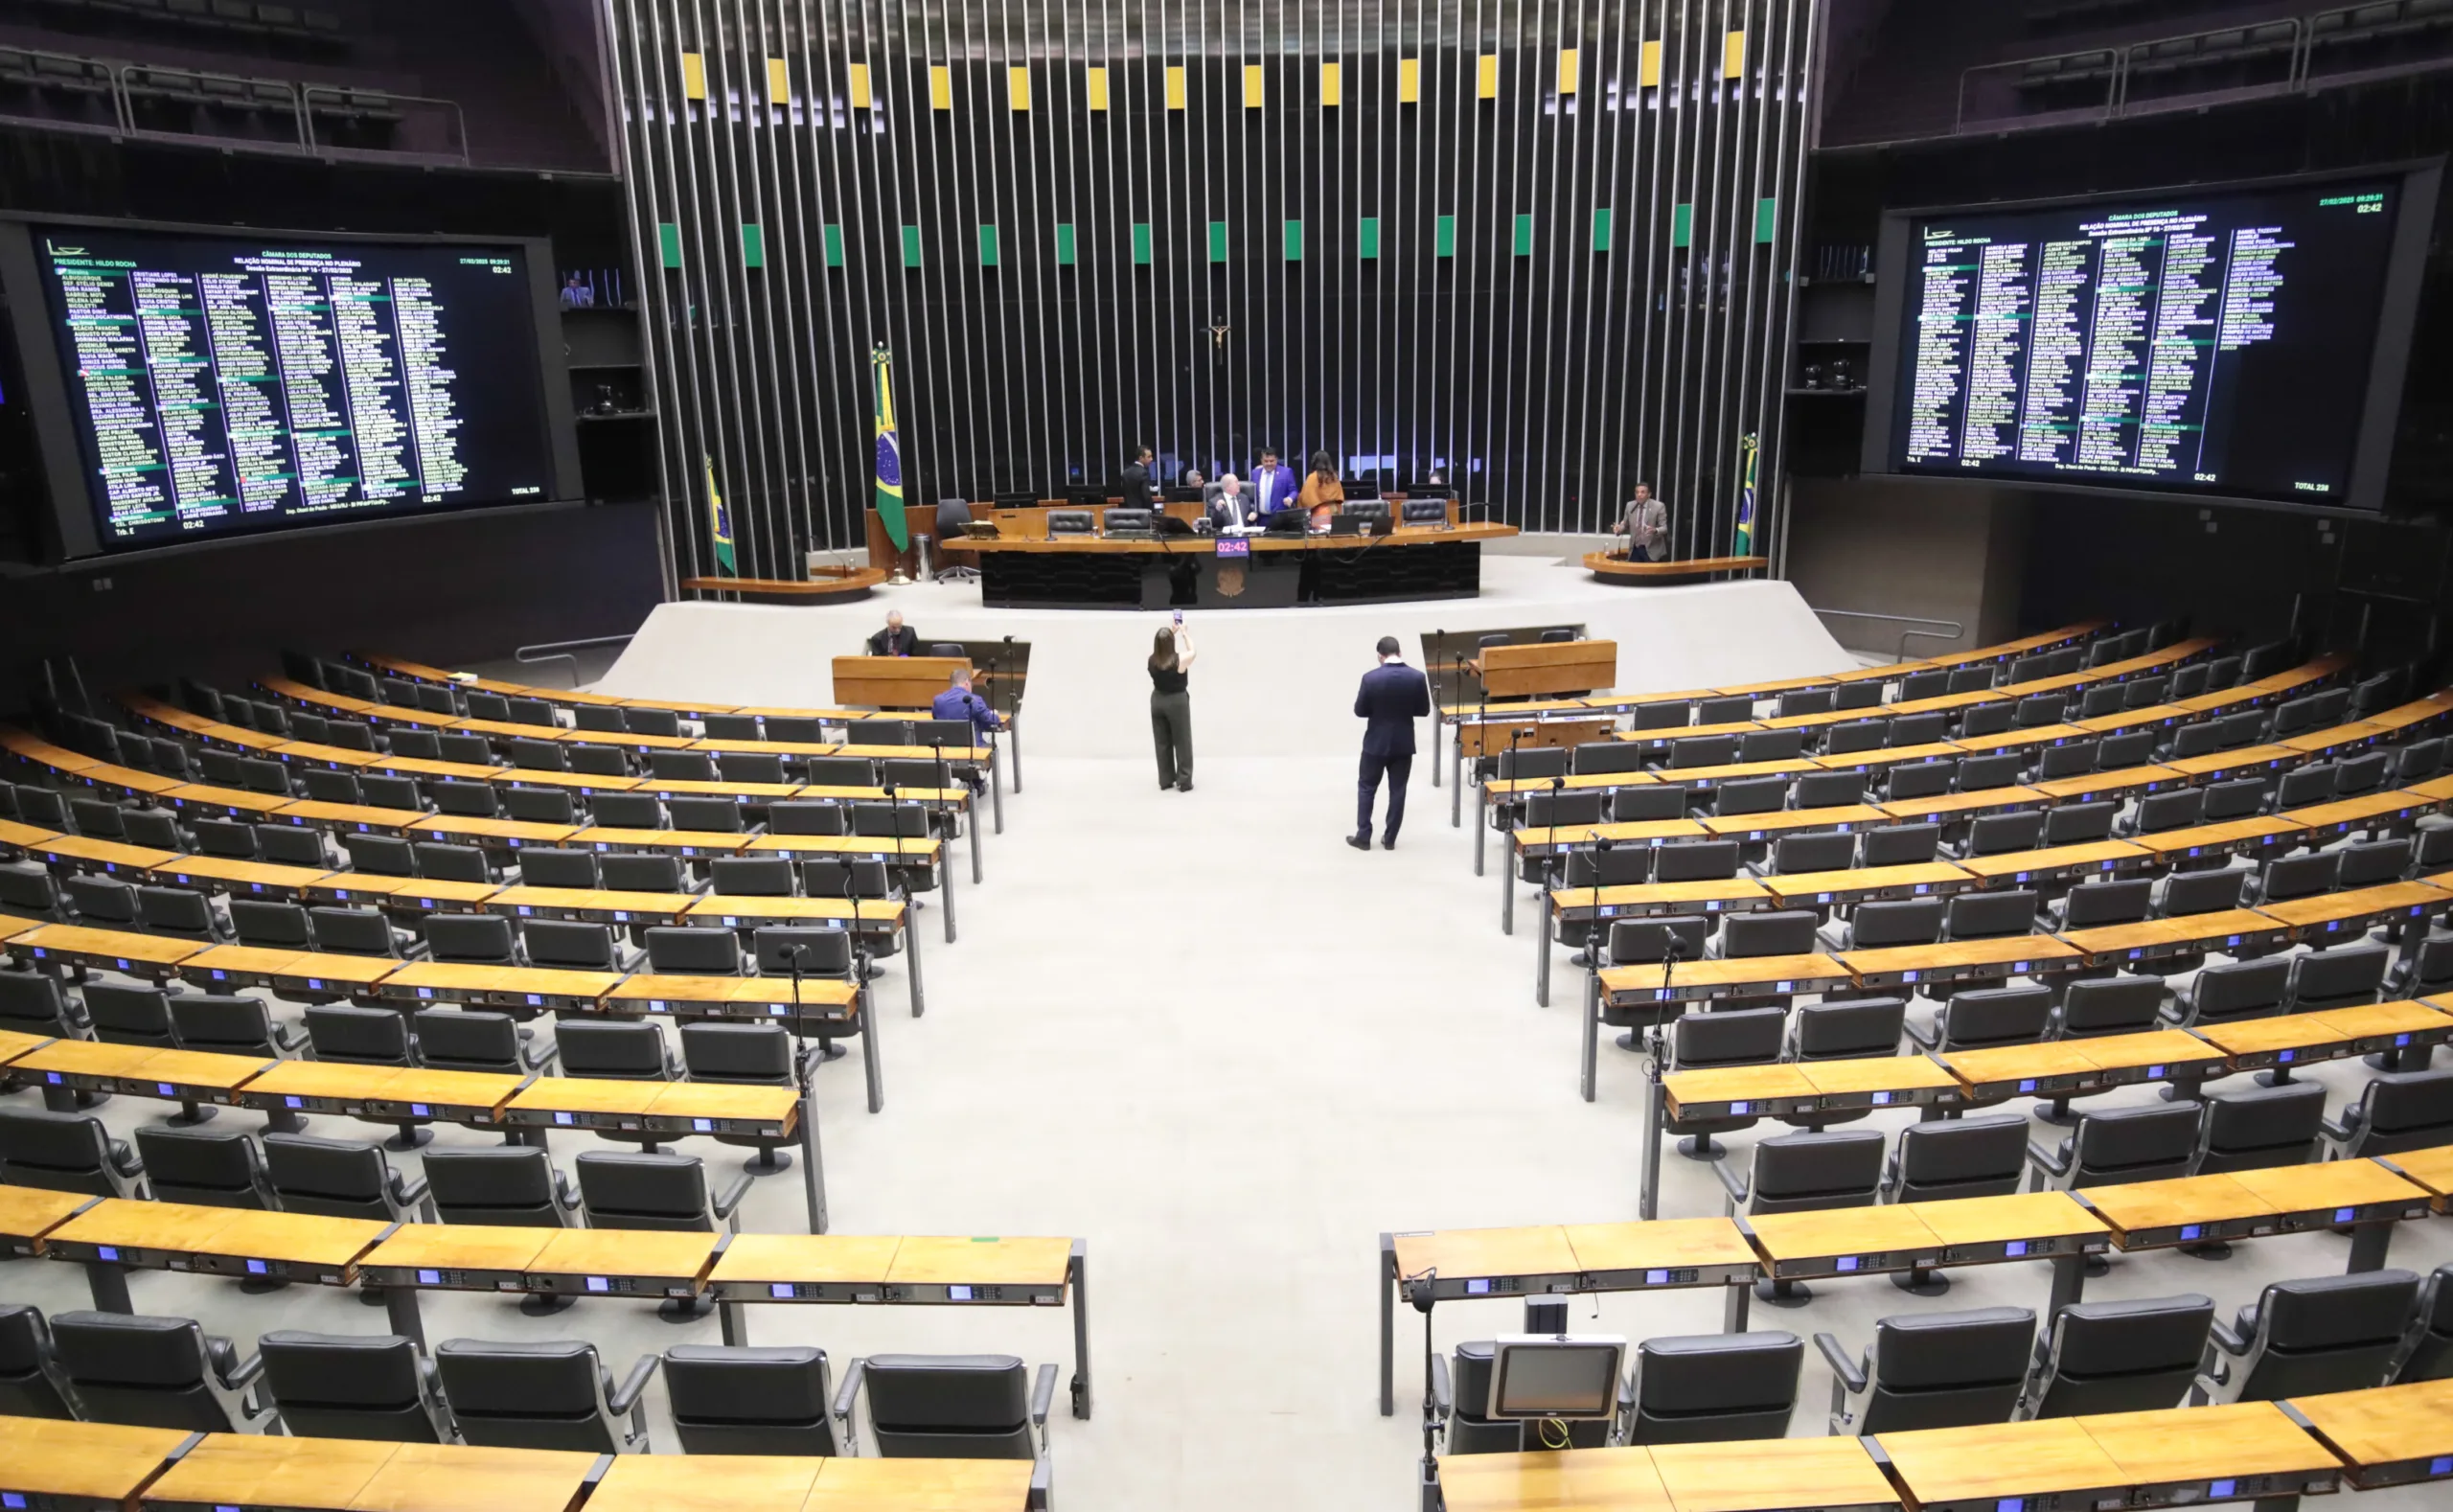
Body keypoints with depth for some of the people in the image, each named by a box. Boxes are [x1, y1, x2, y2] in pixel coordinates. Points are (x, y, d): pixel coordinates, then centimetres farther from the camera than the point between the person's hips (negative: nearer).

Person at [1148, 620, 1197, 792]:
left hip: (1157, 701, 4)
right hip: (1177, 702, -4)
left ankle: (1165, 781, 20)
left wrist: (1173, 631, 17)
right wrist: (1184, 632, 11)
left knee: (1162, 743, 12)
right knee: (1182, 743, 6)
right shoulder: (1179, 660, -20)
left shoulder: (1152, 660, -9)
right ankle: (1184, 782, 9)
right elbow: (1193, 651, 2)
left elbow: (1162, 649, 14)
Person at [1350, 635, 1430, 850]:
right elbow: (1424, 710, 0)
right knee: (1397, 791, 10)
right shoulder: (1417, 677, -10)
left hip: (1376, 742, -2)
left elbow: (1359, 711, -7)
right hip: (1403, 744, 2)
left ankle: (1363, 837, 15)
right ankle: (1390, 839, 16)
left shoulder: (1371, 678, -16)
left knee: (1366, 788, 13)